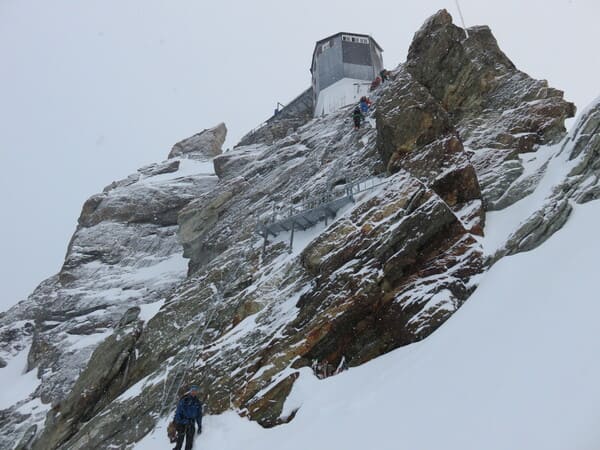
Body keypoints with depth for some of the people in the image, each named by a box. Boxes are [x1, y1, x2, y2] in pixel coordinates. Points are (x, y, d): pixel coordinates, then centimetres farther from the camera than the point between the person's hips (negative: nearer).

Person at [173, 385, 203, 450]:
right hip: (182, 423, -4)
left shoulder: (197, 403, 12)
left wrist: (199, 426, 12)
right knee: (180, 440, -9)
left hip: (191, 424, 4)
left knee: (189, 442, 1)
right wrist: (178, 422, -14)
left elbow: (199, 415, 16)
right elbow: (178, 411, -6)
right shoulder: (184, 400, -3)